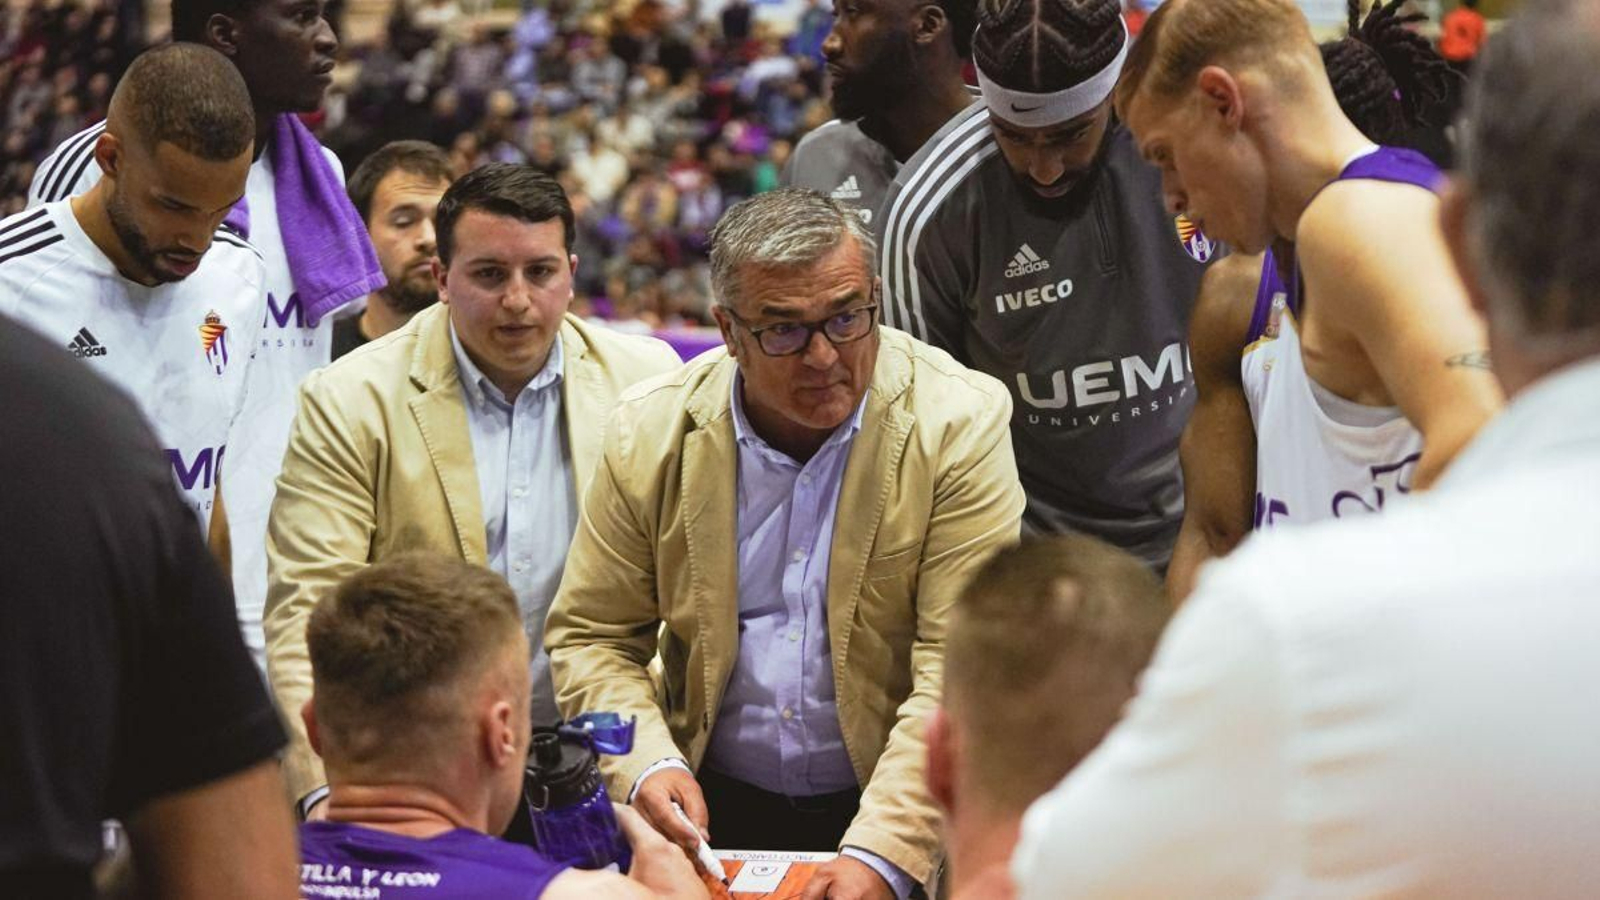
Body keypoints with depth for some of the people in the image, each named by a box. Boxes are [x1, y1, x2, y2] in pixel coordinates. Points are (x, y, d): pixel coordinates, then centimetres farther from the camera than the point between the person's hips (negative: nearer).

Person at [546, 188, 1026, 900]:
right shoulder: (650, 433, 0)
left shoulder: (961, 423, -8)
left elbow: (963, 665, -12)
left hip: (902, 815, -3)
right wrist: (646, 764, -11)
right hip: (714, 812, 3)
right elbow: (590, 637, 7)